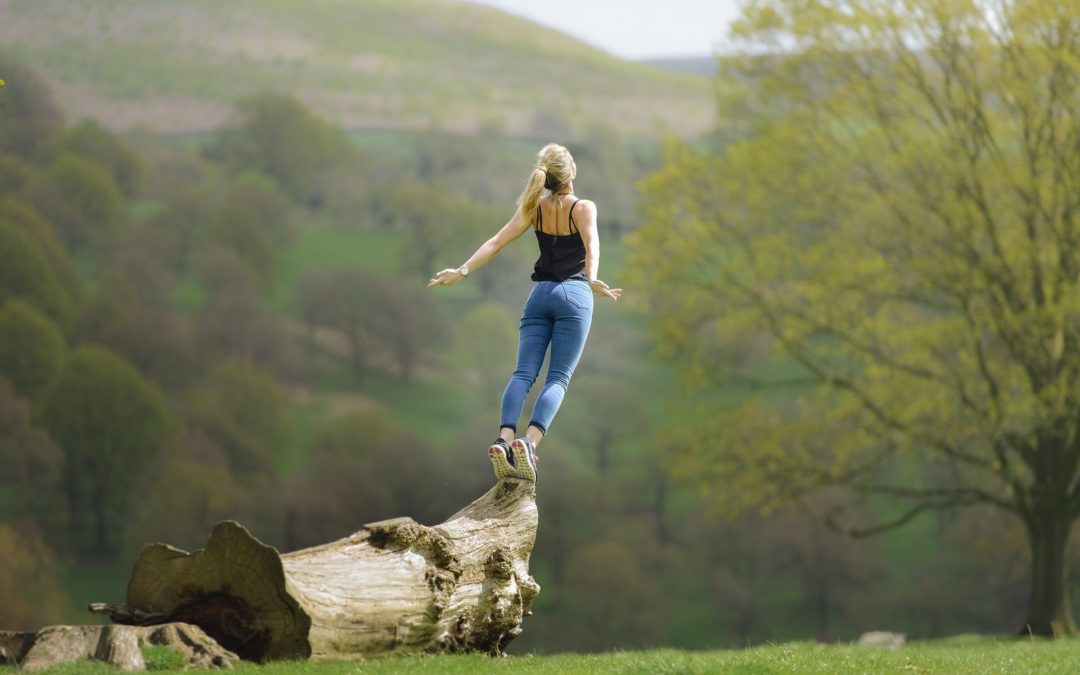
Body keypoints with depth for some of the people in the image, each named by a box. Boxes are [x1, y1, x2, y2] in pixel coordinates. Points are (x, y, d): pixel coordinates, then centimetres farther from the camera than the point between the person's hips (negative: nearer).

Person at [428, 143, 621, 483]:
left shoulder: (535, 208, 7)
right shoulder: (583, 208, -4)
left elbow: (496, 242, 0)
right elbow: (591, 245, -22)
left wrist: (462, 271, 0)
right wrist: (592, 280, -37)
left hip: (540, 294, 3)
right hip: (573, 295, -3)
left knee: (523, 373, -4)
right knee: (558, 378, -7)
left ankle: (504, 440, -26)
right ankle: (529, 441, -29)